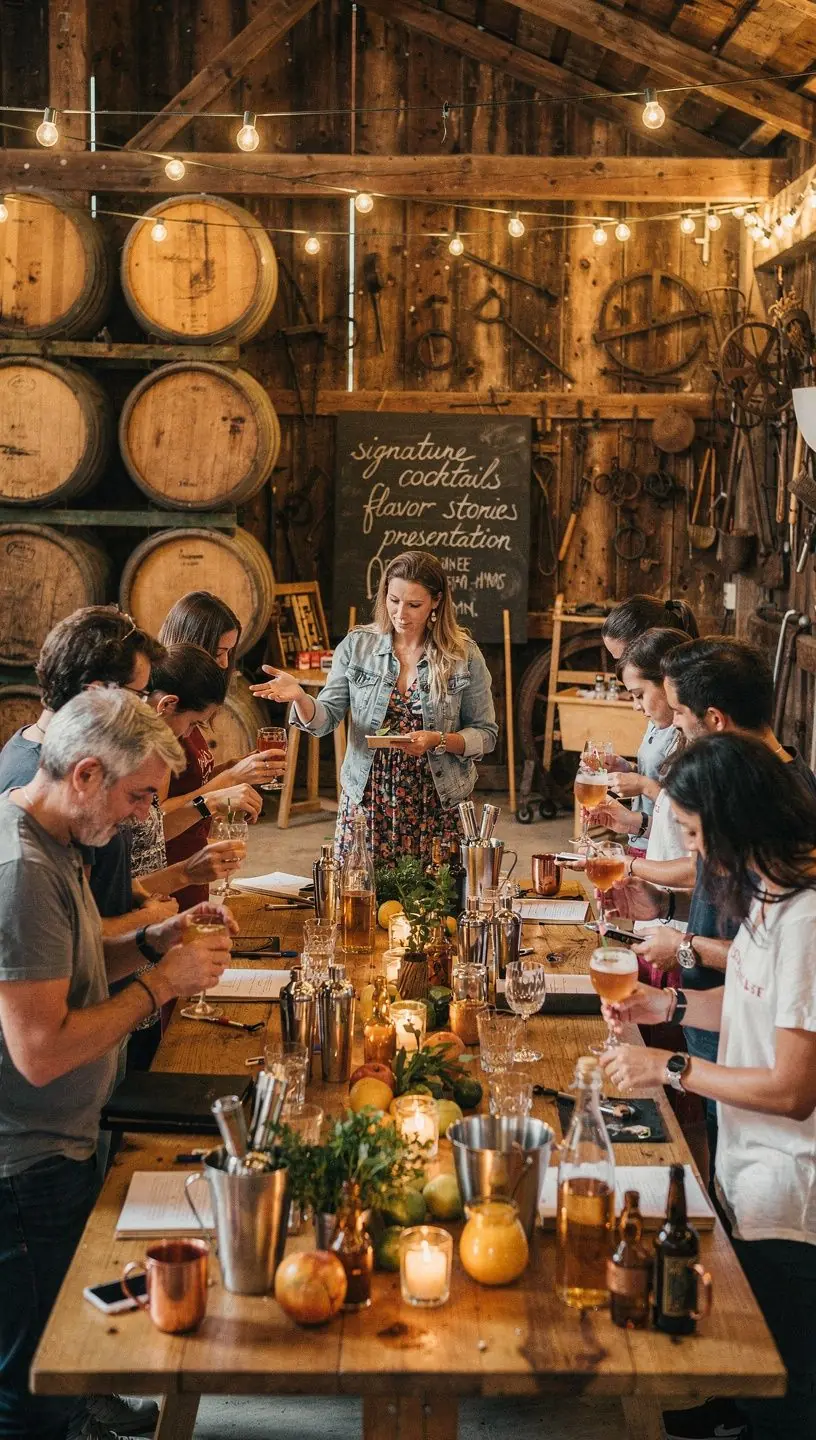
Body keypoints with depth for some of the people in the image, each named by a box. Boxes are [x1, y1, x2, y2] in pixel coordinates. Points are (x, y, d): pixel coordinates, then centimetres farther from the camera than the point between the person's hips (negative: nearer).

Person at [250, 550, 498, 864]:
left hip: (437, 809, -1)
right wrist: (299, 697, -18)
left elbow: (485, 735, 3)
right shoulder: (357, 645, 3)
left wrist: (437, 741, -14)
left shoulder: (464, 655, -1)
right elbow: (325, 719, 2)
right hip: (367, 803, 1)